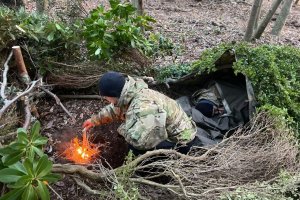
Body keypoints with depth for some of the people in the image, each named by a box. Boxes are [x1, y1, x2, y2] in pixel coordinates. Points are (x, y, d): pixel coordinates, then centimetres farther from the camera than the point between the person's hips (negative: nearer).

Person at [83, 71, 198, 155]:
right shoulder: (131, 94, -2)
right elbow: (116, 109, 20)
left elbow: (138, 139, -45)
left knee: (136, 145, -22)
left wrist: (124, 128, -24)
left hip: (183, 143, -9)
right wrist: (95, 120, 28)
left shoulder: (143, 105, -33)